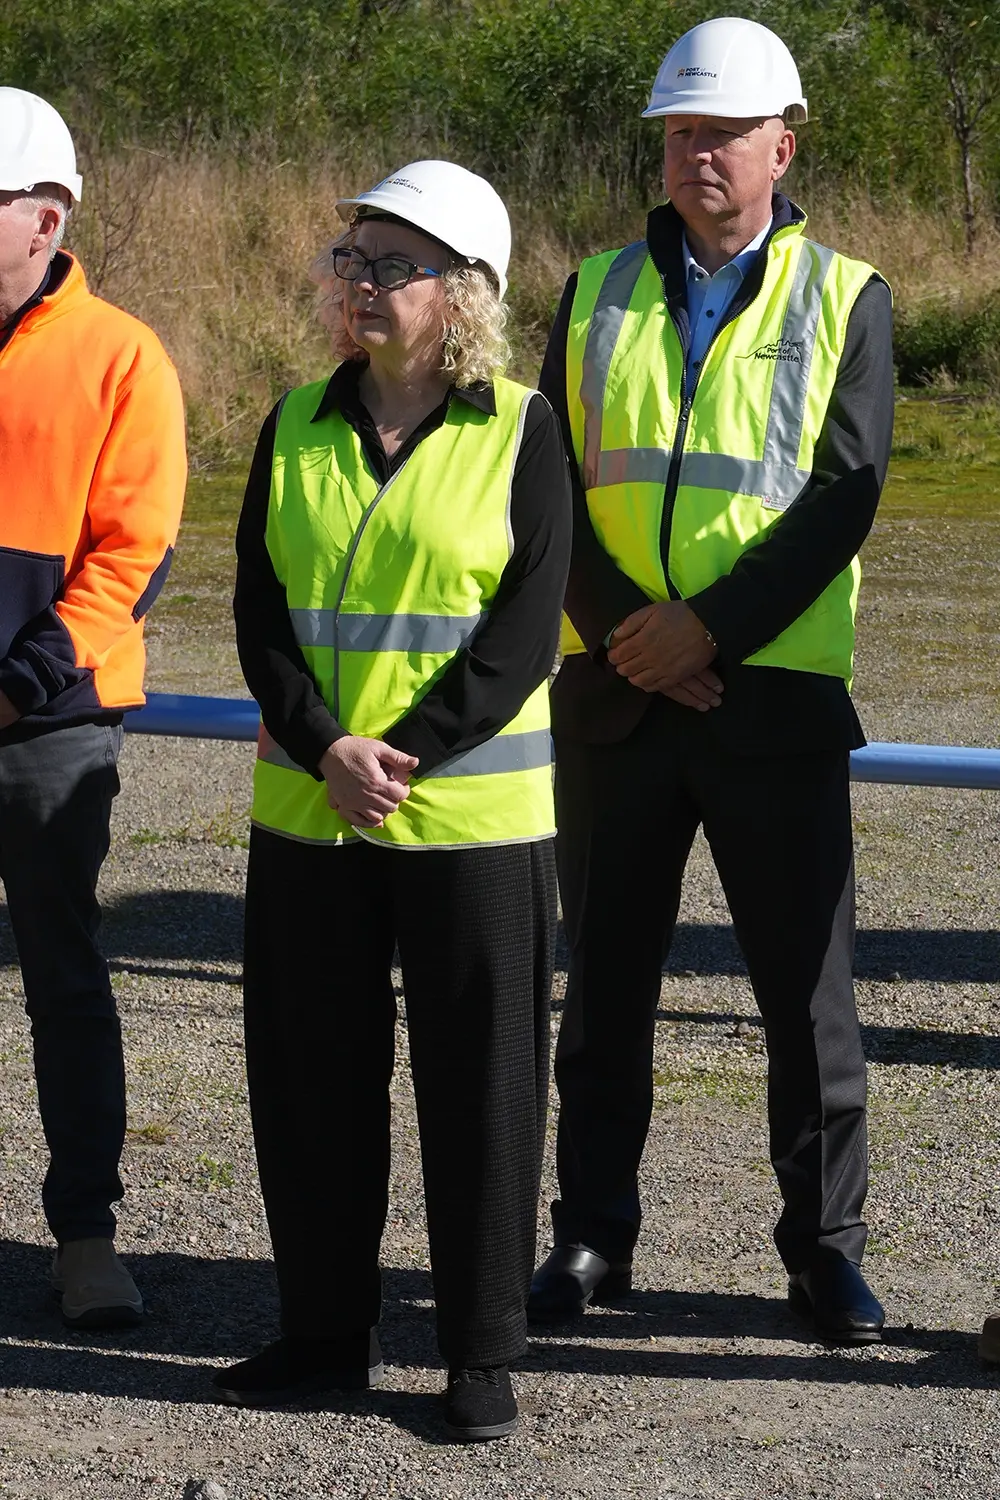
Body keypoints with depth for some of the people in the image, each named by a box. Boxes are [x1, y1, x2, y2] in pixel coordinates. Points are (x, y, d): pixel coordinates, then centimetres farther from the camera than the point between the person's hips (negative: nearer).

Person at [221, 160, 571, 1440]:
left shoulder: (519, 429, -2)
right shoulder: (297, 424, 8)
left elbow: (525, 629, -8)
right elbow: (259, 612, 3)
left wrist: (404, 754, -15)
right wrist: (331, 751, -12)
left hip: (472, 812, -4)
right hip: (305, 807, 4)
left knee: (478, 1083, 2)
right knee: (309, 1078, 9)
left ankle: (482, 1354, 13)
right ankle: (326, 1330, 23)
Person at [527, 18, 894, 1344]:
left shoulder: (844, 299, 2)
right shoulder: (601, 293, 9)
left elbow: (844, 494, -7)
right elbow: (552, 480, 3)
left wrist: (711, 628, -16)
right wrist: (622, 626, -12)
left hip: (775, 693, -2)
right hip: (614, 689, 3)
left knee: (807, 987, 3)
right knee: (606, 980, 10)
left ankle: (825, 1247, 15)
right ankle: (592, 1236, 21)